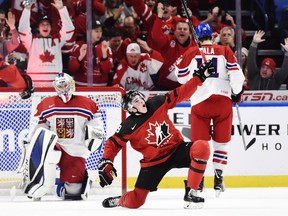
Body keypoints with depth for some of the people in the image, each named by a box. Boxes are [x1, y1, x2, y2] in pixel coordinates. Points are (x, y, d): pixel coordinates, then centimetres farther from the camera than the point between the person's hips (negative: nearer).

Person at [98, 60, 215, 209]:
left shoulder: (157, 103, -4)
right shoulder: (129, 126, -10)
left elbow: (180, 94, -1)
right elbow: (113, 143, -3)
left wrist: (200, 77, -7)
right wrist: (105, 163, -15)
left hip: (177, 149, 2)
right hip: (154, 161, -2)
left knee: (202, 147, -31)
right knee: (134, 202, -10)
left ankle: (190, 193, -21)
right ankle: (120, 201, 33)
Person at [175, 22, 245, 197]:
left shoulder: (191, 53, 3)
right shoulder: (225, 51, 4)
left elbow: (182, 77, 6)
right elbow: (236, 74, -1)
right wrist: (237, 93, 14)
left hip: (200, 101, 0)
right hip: (223, 99, 0)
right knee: (221, 142, 12)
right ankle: (218, 181, 9)